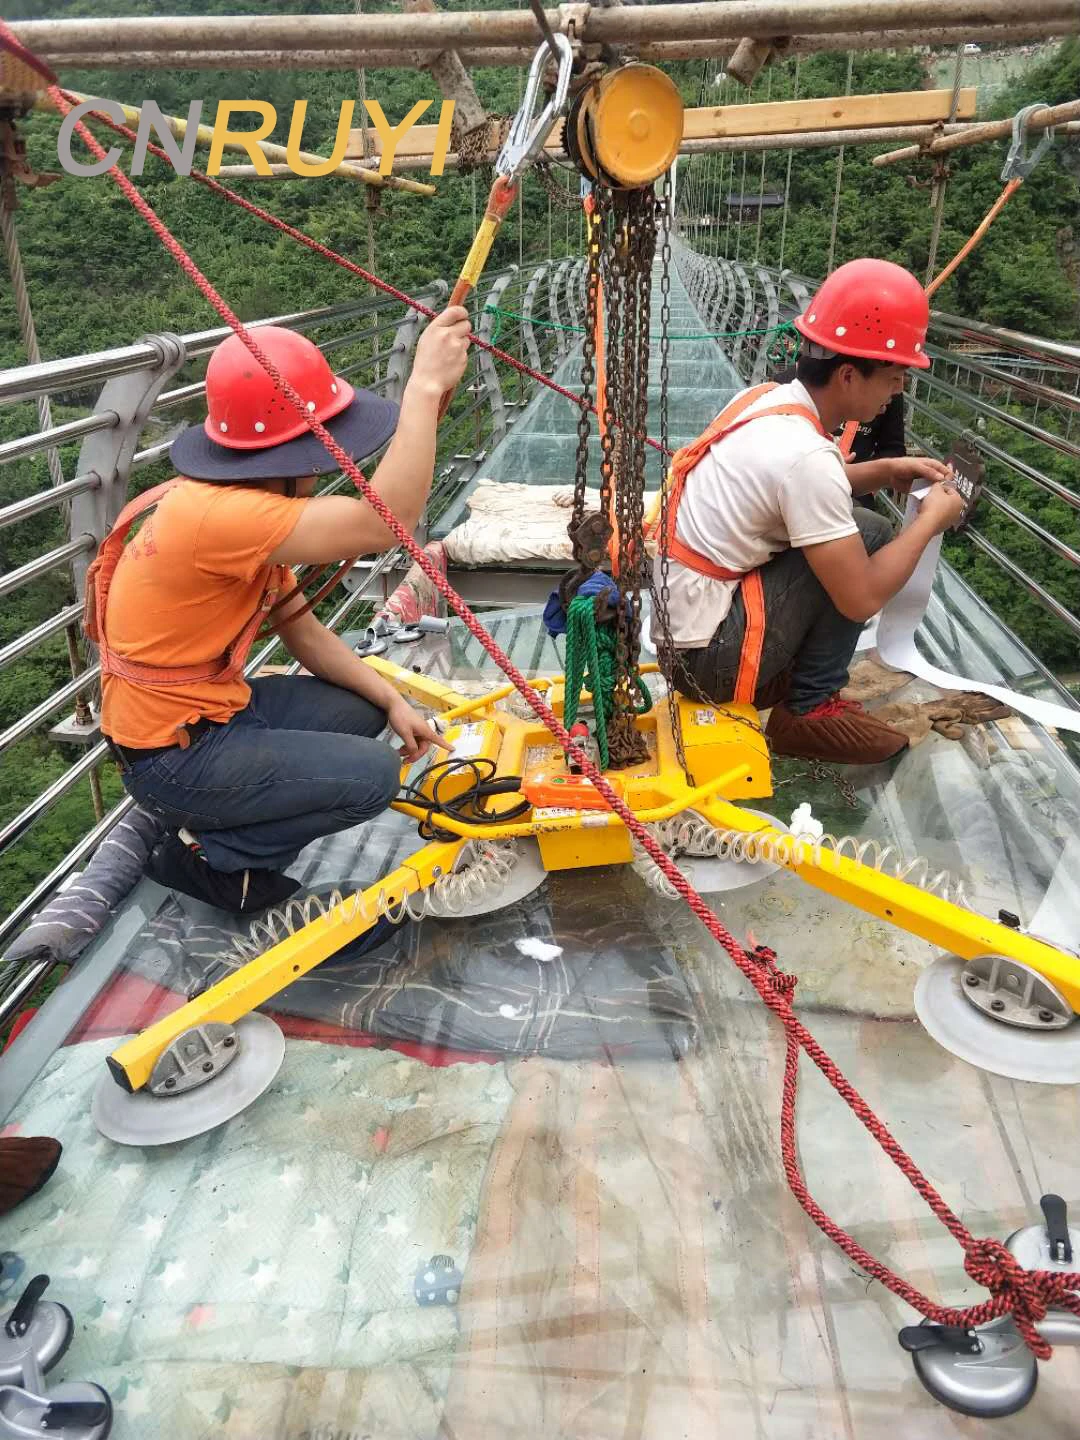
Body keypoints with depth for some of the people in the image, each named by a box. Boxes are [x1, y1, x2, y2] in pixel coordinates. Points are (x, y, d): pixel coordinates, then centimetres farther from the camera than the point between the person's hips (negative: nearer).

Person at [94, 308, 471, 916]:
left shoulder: (249, 506, 2)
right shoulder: (212, 514, -31)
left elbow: (301, 627, 6)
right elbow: (387, 519, -38)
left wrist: (392, 701, -2)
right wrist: (426, 385, -34)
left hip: (213, 708, 9)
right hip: (171, 753, -9)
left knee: (363, 712, 12)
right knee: (373, 775, -15)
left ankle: (218, 820, 12)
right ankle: (207, 854, 1)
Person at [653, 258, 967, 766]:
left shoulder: (767, 399, 3)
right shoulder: (805, 454, -23)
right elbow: (861, 598, -18)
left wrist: (885, 470, 13)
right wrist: (930, 520, -4)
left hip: (679, 631, 9)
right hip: (710, 657, -9)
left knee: (842, 528, 13)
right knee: (867, 536, -10)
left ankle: (781, 678, 13)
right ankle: (809, 711, 0)